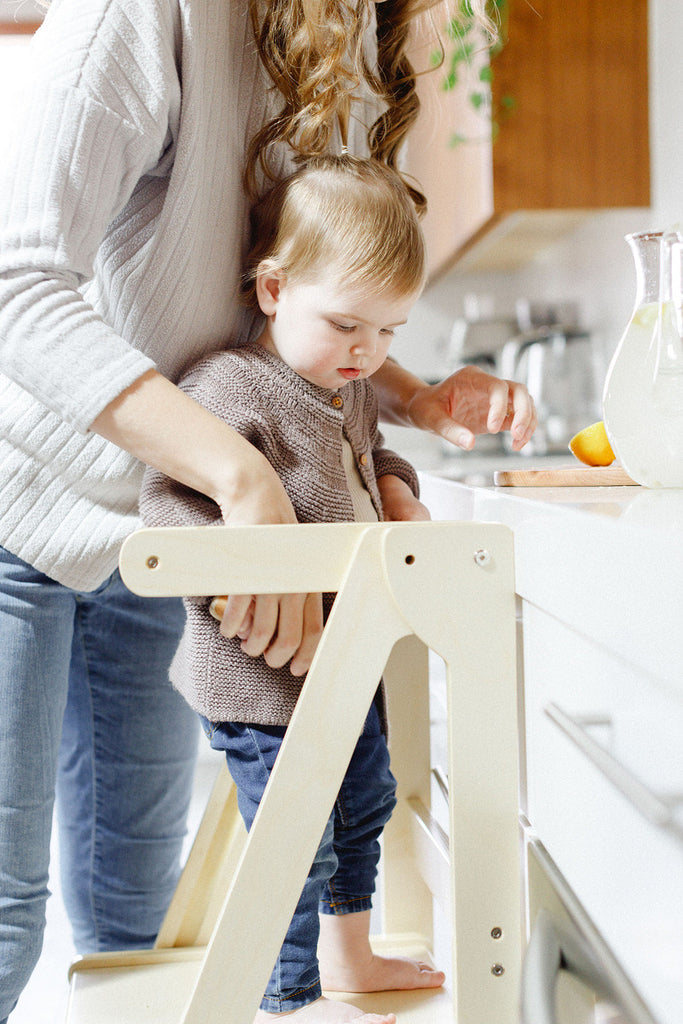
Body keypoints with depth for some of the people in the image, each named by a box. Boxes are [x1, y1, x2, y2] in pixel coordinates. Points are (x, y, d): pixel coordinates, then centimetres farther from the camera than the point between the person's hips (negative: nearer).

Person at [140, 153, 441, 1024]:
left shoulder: (350, 388, 5)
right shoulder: (229, 389, -23)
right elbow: (166, 501, -29)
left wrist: (401, 494, 4)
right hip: (261, 672, -9)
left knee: (364, 805, 24)